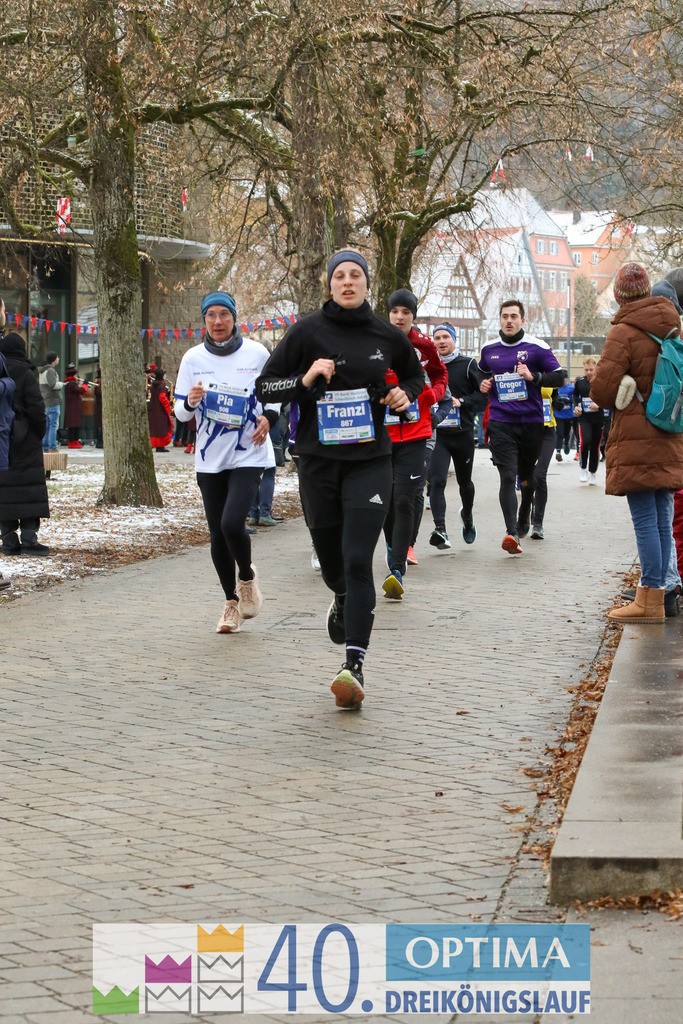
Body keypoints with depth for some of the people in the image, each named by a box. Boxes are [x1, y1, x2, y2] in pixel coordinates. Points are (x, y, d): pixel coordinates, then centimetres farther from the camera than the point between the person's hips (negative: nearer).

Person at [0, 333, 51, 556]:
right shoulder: (25, 374, -9)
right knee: (29, 487, -1)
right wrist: (40, 433, 2)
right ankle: (29, 539, -7)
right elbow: (36, 408, -12)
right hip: (24, 441, -4)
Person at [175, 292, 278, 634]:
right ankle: (231, 602, 24)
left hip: (249, 455, -3)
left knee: (232, 523, -20)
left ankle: (247, 577, 10)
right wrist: (190, 402, -17)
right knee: (217, 535, 5)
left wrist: (269, 416, -8)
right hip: (210, 459, 3)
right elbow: (180, 411, 6)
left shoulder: (256, 354, -3)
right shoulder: (193, 358, 1)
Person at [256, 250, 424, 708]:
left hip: (370, 461, -1)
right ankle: (343, 601, 50)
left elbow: (415, 376, 23)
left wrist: (405, 395, 2)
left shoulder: (387, 335, 3)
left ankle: (355, 665, -17)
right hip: (319, 461, 1)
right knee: (331, 559, 12)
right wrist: (304, 380, -17)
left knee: (358, 559, -13)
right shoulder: (308, 331, -2)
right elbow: (265, 387, 1)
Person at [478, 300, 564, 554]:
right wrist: (483, 386, 6)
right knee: (507, 476, -14)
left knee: (527, 476, 16)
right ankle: (511, 532, -23)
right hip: (500, 422, 0)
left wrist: (533, 376, -17)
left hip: (531, 421, 0)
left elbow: (559, 377, -2)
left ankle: (524, 520, 41)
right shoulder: (489, 349, 9)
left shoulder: (537, 347, -2)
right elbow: (483, 374, 28)